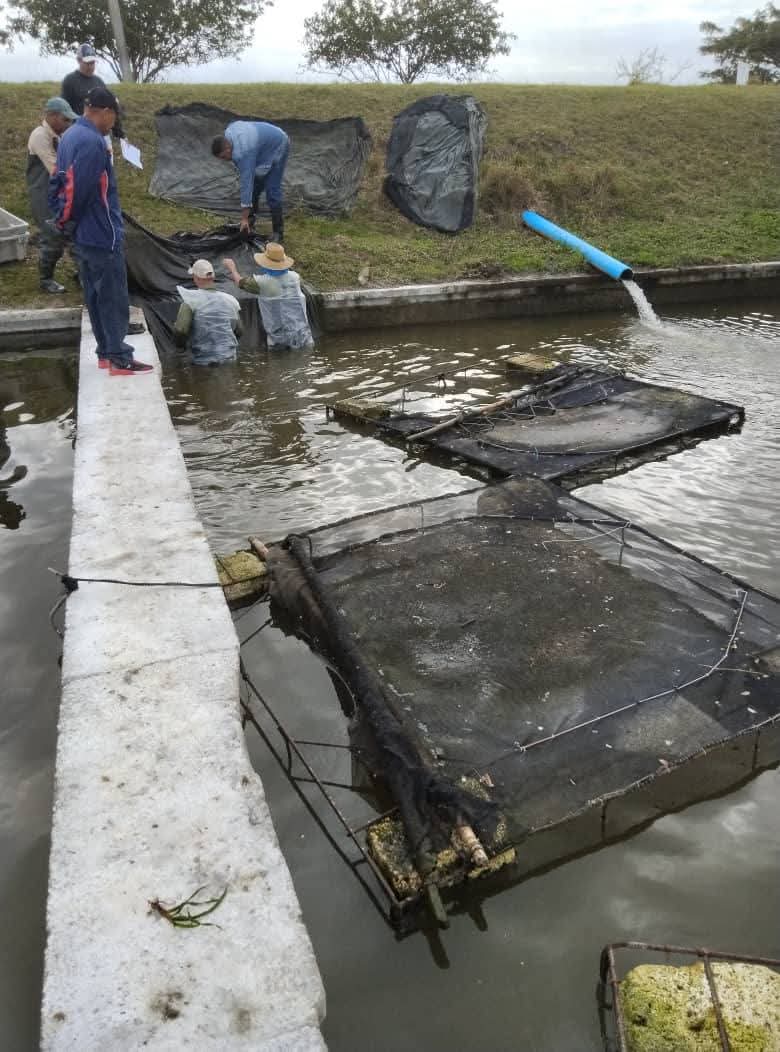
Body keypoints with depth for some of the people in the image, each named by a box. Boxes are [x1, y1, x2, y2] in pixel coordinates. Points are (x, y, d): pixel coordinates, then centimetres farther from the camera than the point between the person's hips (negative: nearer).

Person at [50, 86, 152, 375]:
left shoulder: (70, 136, 14)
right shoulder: (92, 141, -18)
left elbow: (59, 183, 14)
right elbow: (79, 187, -22)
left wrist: (64, 217, 9)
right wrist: (70, 219, -6)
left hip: (83, 234, 10)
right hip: (101, 234, -10)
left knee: (95, 296, 14)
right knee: (114, 297, -5)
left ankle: (106, 352, 21)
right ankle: (120, 358, -1)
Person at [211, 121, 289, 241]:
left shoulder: (243, 152, -35)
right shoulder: (229, 131, -12)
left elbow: (246, 184, -37)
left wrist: (244, 218, -36)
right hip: (264, 147, 9)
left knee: (272, 190, -14)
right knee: (254, 185, 7)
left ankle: (278, 231, -9)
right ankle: (250, 220, 18)